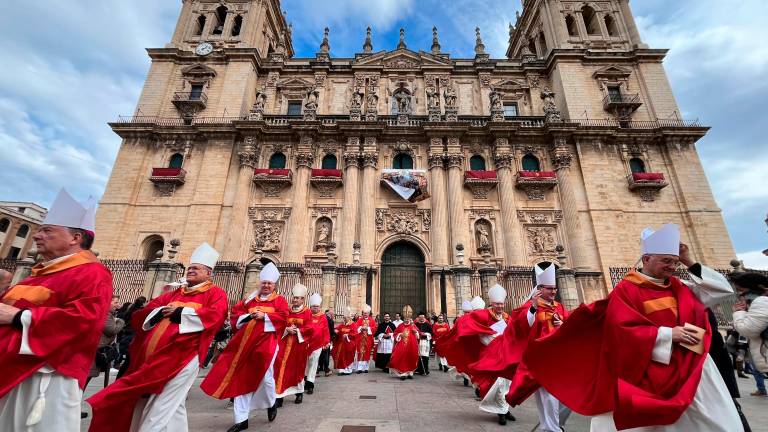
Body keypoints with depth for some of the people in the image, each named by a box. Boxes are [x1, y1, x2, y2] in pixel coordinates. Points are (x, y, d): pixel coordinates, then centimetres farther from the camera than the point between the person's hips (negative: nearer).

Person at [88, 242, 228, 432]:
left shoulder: (215, 293, 1)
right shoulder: (174, 294, 20)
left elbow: (215, 315, -17)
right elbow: (139, 317, 17)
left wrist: (181, 313, -11)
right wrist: (160, 311, -5)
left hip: (180, 359, -6)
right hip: (153, 357, 6)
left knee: (161, 409, -3)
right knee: (172, 408, 14)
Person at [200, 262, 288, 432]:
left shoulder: (280, 300, 4)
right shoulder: (250, 299, 15)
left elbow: (282, 317, -8)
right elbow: (235, 312, 9)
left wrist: (264, 316, -15)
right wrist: (248, 316, -9)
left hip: (266, 343, -4)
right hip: (246, 342, 4)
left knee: (265, 377, -2)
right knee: (242, 378, 5)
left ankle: (271, 404, 30)